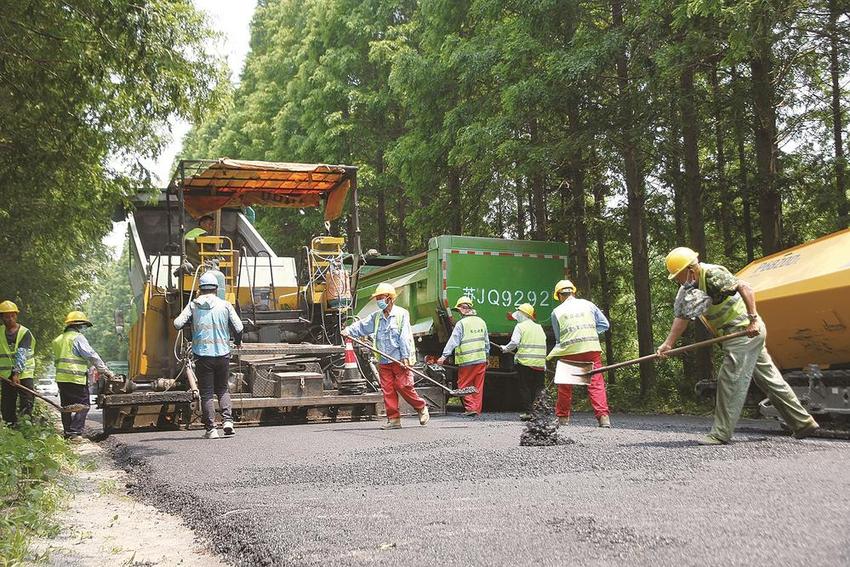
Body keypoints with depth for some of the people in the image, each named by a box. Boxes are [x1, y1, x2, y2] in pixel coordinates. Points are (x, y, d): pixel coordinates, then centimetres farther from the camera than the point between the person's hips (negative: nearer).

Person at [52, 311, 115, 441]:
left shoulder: (58, 340, 20)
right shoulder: (78, 338, -7)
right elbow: (92, 356, -12)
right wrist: (105, 370, -9)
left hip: (61, 378, 8)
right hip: (77, 378, -8)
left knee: (66, 406, 14)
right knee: (83, 406, -5)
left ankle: (68, 433, 16)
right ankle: (75, 433, -13)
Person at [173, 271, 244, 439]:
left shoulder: (193, 305, -1)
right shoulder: (225, 305, 0)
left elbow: (177, 324, -8)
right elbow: (238, 327, -3)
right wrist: (238, 341, 17)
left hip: (202, 355, -1)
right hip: (223, 354, 1)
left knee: (206, 393, 6)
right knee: (222, 389, 18)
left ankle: (211, 428, 2)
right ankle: (228, 420, 0)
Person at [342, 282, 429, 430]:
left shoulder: (401, 314, -2)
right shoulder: (376, 316, 14)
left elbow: (404, 337, -8)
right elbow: (362, 326, 8)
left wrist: (405, 356, -14)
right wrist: (349, 330, -10)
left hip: (399, 360, -5)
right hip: (383, 361, 5)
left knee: (404, 387, -8)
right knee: (388, 390, 2)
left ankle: (422, 408, 13)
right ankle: (393, 419, 8)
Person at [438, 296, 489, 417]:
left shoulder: (461, 323, -10)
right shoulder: (481, 322, 10)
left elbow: (453, 341, -14)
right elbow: (487, 342, 17)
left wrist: (444, 355, -13)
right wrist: (486, 356, 27)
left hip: (467, 361, -6)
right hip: (481, 360, 6)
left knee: (464, 385, 5)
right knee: (478, 386, 10)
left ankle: (470, 408, -2)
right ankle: (477, 410, 12)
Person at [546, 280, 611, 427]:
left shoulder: (556, 312, 7)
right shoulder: (588, 304, 11)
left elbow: (558, 338, 9)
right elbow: (605, 324, 13)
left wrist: (552, 354, 23)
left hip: (569, 352, -1)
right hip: (592, 349, 1)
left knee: (565, 386, 12)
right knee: (596, 383, -1)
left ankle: (562, 417, 20)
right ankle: (603, 417, -12)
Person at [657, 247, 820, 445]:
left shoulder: (712, 275, -18)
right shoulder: (688, 287, 10)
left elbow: (745, 287, -25)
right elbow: (681, 316, 6)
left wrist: (753, 319, -29)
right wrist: (668, 343, -3)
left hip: (745, 331, -10)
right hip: (736, 334, 10)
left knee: (730, 380, -9)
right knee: (769, 379, 14)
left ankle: (721, 434, -5)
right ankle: (803, 423, 22)